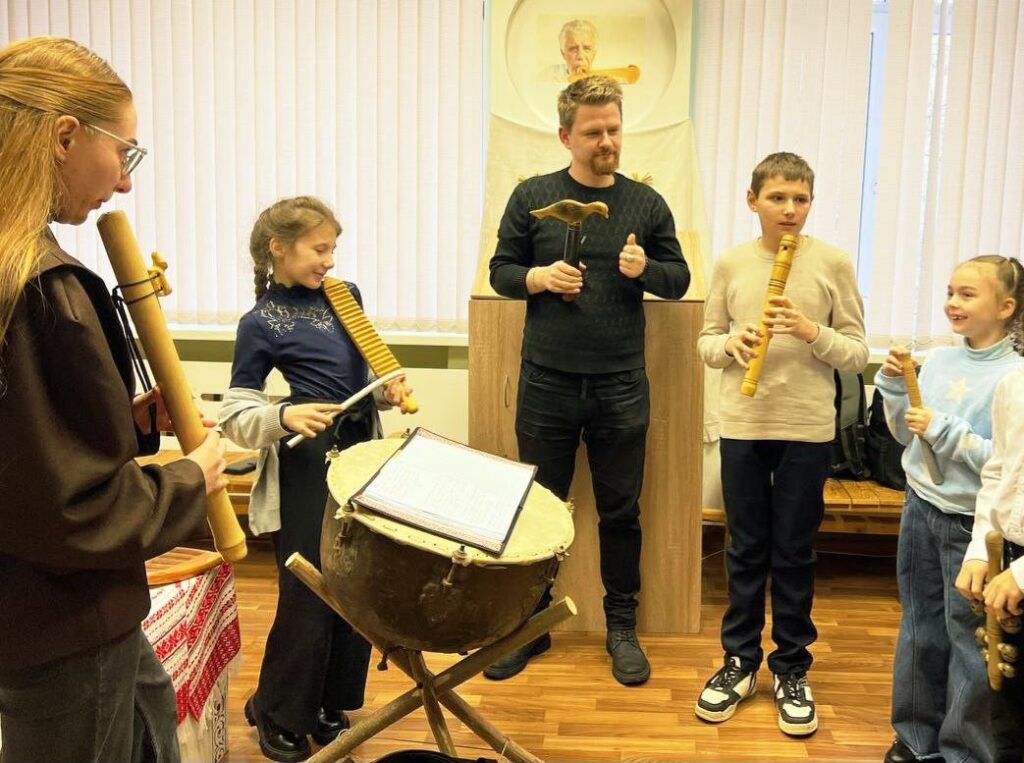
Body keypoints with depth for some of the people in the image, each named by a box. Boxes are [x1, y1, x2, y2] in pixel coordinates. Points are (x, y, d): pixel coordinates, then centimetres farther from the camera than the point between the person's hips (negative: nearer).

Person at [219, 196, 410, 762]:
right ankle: (277, 714, 24)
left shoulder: (345, 295, 8)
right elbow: (235, 417, -8)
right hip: (309, 465, -6)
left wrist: (390, 390, -1)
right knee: (310, 596, 1)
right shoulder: (261, 324, -9)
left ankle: (329, 706, 31)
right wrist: (285, 417, -26)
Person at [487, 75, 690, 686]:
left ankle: (622, 626, 27)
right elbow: (501, 272, 4)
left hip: (621, 387, 1)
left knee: (621, 512, 11)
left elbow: (679, 279, 8)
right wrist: (539, 277, -17)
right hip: (546, 383, 0)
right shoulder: (533, 196, 1)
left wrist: (645, 270, -13)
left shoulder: (646, 203, 4)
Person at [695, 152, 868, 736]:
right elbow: (706, 341, 9)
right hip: (743, 425, 2)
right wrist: (730, 343, -13)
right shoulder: (731, 263, 3)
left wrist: (812, 331, -18)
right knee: (746, 550, 11)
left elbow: (858, 353, -1)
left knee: (794, 553, 9)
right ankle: (741, 661, 26)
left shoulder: (833, 263, -2)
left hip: (808, 430, -1)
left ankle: (791, 669, 25)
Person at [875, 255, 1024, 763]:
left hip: (972, 524, -6)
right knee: (919, 629, 17)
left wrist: (944, 430, -23)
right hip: (921, 508, 6)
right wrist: (893, 388, -3)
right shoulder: (937, 360, 2)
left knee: (969, 639, 5)